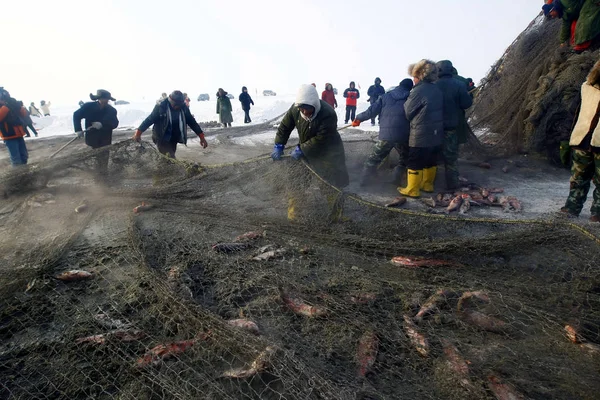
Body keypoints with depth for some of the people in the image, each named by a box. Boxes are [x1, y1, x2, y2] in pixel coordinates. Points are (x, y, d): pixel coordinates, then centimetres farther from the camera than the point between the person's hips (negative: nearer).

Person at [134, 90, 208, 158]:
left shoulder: (183, 108, -6)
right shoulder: (161, 107, -17)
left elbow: (192, 122, 1)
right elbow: (150, 119, -12)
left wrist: (202, 137, 0)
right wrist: (138, 133, -14)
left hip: (173, 140, 5)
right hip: (162, 139, -5)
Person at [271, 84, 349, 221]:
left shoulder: (328, 114, -33)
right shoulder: (295, 109, -18)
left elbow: (320, 140, -31)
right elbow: (285, 126, -4)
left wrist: (301, 149, -27)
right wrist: (278, 146, -11)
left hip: (328, 152, -4)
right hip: (305, 150, 5)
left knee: (330, 185, 0)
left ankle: (335, 212, 23)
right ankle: (292, 213, 21)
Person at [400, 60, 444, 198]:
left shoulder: (418, 91, -15)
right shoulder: (437, 90, 9)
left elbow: (408, 113, -6)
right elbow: (438, 111, 17)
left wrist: (406, 102, 14)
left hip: (420, 135, -8)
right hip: (436, 134, 8)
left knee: (414, 163, 1)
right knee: (431, 161, 19)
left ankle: (412, 190, 7)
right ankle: (428, 184, 31)